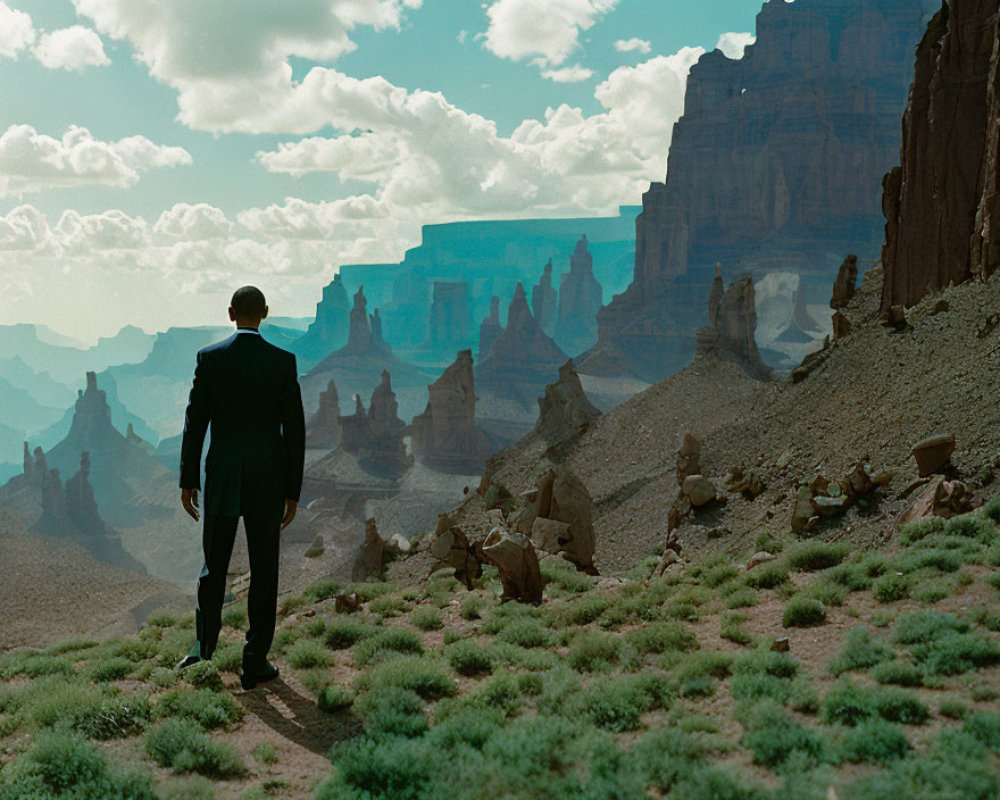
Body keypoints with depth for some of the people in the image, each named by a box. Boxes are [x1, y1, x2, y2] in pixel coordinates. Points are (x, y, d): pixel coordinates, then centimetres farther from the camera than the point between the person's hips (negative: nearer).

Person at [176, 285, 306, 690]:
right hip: (267, 482, -1)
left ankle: (204, 646, 4)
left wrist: (188, 481, 6)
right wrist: (292, 492, 2)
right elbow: (294, 429, -5)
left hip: (221, 481, 1)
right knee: (263, 573, 7)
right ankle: (255, 662, 10)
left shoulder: (209, 357, -2)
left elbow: (195, 423, -2)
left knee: (213, 566, 14)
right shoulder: (283, 361, -4)